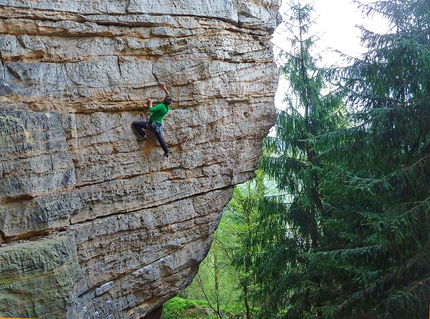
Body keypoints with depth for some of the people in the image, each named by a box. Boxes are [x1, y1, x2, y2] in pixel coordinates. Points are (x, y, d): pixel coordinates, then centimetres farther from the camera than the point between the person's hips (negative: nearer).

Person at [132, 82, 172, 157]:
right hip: (158, 125, 7)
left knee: (134, 123, -6)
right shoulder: (167, 107, 4)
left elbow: (151, 110, -21)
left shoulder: (161, 106, -18)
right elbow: (168, 96, 18)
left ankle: (143, 136, -7)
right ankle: (166, 152, 29)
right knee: (161, 139, 22)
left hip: (152, 124, -7)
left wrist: (150, 103, -4)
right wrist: (164, 88, 21)